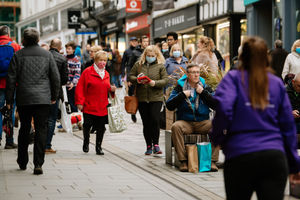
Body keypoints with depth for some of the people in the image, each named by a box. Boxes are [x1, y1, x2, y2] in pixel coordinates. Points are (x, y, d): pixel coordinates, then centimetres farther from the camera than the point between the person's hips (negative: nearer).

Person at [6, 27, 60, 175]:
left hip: (23, 99, 0)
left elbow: (11, 78, 0)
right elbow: (56, 77, 6)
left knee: (24, 129, 14)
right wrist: (54, 96, 18)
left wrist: (9, 100, 6)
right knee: (41, 130, -1)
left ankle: (22, 162, 22)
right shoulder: (47, 55, 5)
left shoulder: (18, 55, 0)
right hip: (43, 99, 0)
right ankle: (38, 164, -10)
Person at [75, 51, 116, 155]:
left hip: (102, 107, 4)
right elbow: (80, 88, -6)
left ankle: (98, 147, 17)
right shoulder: (87, 72, -4)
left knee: (101, 128, 3)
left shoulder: (106, 74, 14)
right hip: (89, 106, -4)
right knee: (87, 125, -2)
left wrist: (111, 89, 3)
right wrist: (80, 102, -11)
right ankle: (86, 143, 24)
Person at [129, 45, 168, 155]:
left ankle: (155, 144, -4)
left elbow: (165, 80, -1)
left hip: (156, 97, -2)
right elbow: (131, 76, 11)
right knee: (146, 122, 5)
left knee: (155, 119, -15)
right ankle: (149, 146, 13)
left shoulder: (160, 65, 3)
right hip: (142, 98, 2)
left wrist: (155, 83, -18)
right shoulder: (138, 64, 8)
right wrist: (137, 80, -10)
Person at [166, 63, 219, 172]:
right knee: (176, 127, -33)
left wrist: (203, 93, -8)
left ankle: (212, 160, -25)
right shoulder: (180, 87, 8)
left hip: (202, 122, 1)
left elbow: (215, 105, 0)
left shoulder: (205, 87, 11)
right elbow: (169, 106, 0)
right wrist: (182, 95, -9)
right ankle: (183, 160, -29)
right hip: (185, 123, -1)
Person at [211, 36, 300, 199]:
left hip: (240, 156, -2)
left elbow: (223, 106, -17)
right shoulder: (277, 83, 13)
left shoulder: (233, 78, 3)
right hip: (275, 156, 2)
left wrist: (217, 137, -1)